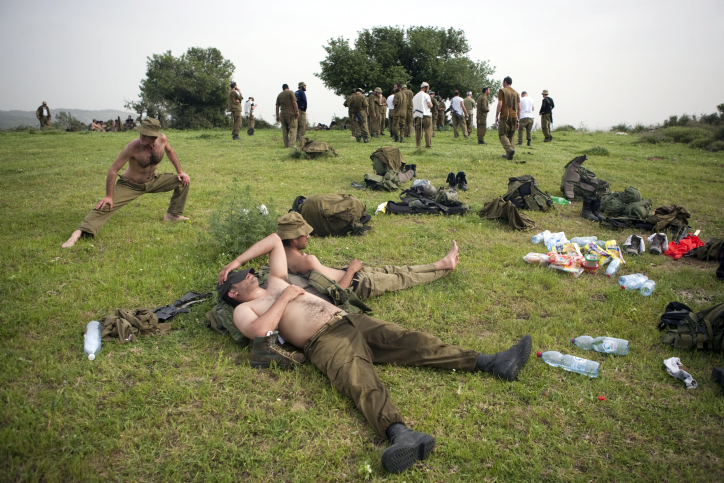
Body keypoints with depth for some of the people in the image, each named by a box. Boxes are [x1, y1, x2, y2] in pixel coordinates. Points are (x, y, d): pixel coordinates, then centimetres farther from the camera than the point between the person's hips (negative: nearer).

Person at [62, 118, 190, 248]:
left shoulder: (162, 139, -19)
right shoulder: (133, 147, -32)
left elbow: (169, 151, 8)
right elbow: (113, 169, -26)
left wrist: (180, 171, 5)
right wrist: (109, 196, -25)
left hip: (153, 182, 5)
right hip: (130, 186, -5)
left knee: (183, 181, -1)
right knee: (106, 205, -22)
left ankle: (173, 214, 10)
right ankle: (80, 231, -28)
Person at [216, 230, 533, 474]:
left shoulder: (276, 282, 30)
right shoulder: (244, 309, 11)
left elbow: (274, 240, 38)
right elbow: (260, 330, -14)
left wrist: (236, 261, 35)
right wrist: (284, 299, -1)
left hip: (351, 321, 7)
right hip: (323, 340, -6)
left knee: (410, 340, -10)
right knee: (358, 379, -36)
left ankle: (493, 363, -18)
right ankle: (401, 434, -62)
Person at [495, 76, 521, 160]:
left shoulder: (502, 91, 0)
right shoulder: (516, 93, 16)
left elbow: (500, 104, -10)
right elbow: (519, 108, 13)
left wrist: (496, 116, -3)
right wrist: (517, 120, 17)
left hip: (504, 116, -5)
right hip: (514, 116, 5)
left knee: (502, 134, -3)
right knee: (511, 136, 10)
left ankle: (509, 149, -25)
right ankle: (508, 154, 8)